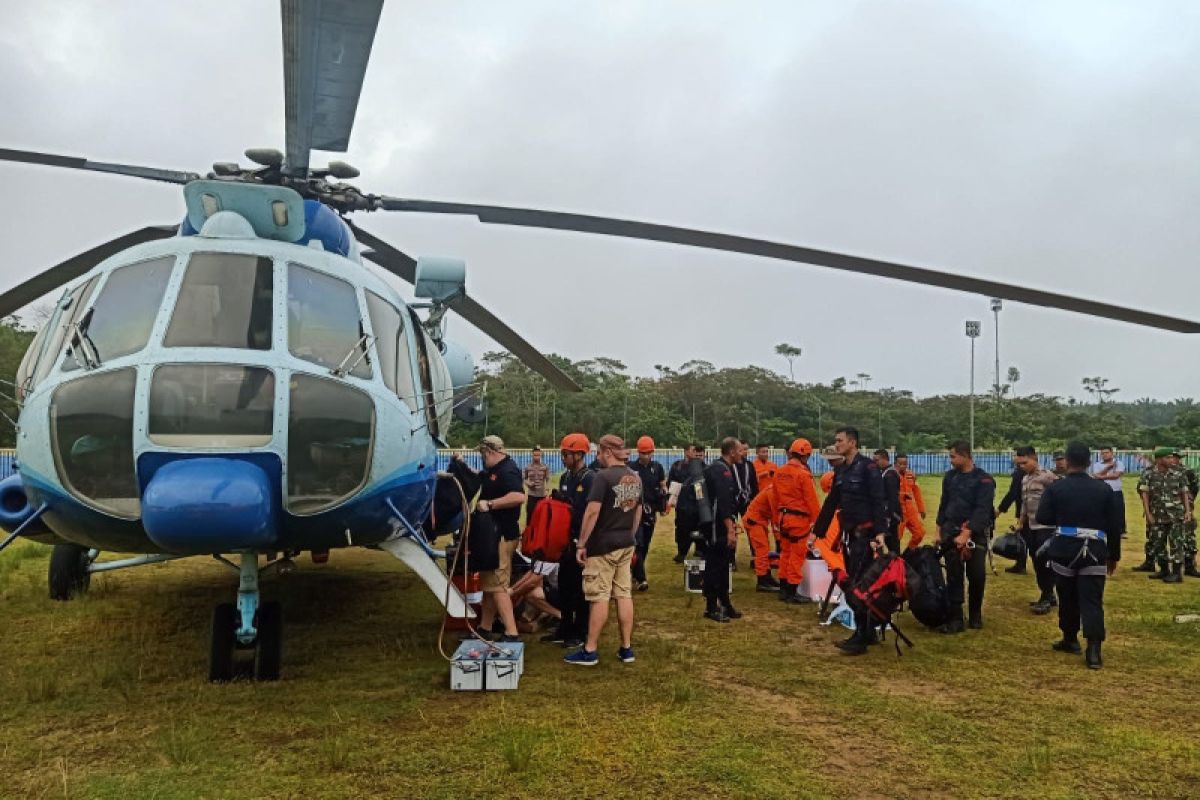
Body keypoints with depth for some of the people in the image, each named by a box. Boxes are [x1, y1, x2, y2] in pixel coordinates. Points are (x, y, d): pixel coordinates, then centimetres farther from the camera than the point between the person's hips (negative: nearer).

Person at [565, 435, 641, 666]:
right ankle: (626, 648, 15)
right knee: (624, 595, 10)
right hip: (626, 544, 7)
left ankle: (590, 651, 5)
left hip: (603, 545, -7)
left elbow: (593, 512, -20)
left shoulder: (603, 476, -15)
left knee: (599, 597, -2)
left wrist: (581, 544, -14)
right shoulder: (636, 478, 9)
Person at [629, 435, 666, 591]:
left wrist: (663, 495, -7)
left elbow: (663, 487, 13)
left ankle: (635, 573, 28)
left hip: (650, 511, 4)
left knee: (645, 545, 12)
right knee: (638, 544, -10)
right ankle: (641, 579, -10)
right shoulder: (631, 468, -4)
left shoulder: (657, 467, 6)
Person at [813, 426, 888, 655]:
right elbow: (831, 502, 18)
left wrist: (880, 531, -27)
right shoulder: (840, 469, 13)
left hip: (865, 533, -8)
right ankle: (868, 632, 21)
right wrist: (817, 532, 19)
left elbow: (879, 501, -17)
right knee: (854, 583, 11)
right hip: (848, 533, 8)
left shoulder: (867, 467, -11)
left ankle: (860, 637, -4)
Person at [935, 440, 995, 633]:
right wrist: (939, 529, 9)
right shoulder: (950, 476, 7)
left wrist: (967, 533, -23)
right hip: (951, 532, 4)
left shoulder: (984, 480, -8)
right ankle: (955, 619, 5)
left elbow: (982, 510, -16)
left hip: (976, 534, -3)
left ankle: (975, 614, 23)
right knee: (954, 577, 2)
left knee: (977, 575, 1)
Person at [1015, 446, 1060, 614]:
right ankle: (1048, 595, 24)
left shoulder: (1048, 476, -14)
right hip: (1031, 527, 8)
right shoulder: (1025, 479, 12)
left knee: (1045, 563, -3)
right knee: (1037, 562, 13)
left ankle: (1046, 598, 6)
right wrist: (1020, 521, 20)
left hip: (1046, 527, -8)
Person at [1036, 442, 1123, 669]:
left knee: (1067, 598, 15)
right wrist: (1114, 555, 15)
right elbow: (1115, 526, 5)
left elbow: (1042, 518, -6)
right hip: (1094, 551, 1)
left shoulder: (1055, 488, -4)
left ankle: (1070, 640, 28)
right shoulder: (1104, 490, 2)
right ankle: (1094, 650, -12)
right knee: (1092, 601, -2)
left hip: (1064, 550, -1)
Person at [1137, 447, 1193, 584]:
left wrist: (1188, 511, -5)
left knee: (1175, 544, -4)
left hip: (1176, 515, -1)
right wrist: (1148, 514, -12)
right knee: (1157, 544, 9)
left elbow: (1184, 494, 5)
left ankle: (1177, 573, 0)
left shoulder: (1178, 474, 2)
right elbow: (1144, 494, -6)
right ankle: (1164, 570, 24)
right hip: (1157, 516, 1)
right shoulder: (1148, 474, -2)